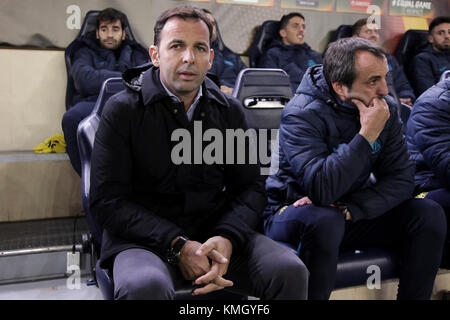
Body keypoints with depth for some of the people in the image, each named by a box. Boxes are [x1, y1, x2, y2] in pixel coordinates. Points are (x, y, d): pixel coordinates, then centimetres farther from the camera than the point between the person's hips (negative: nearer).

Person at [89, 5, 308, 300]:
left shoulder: (229, 110, 8)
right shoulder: (122, 110, -3)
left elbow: (250, 187, 6)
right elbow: (108, 201, -8)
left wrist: (226, 238, -15)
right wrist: (178, 245, -19)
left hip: (216, 234, 3)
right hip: (144, 239, -2)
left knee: (291, 271, -20)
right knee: (145, 286, -35)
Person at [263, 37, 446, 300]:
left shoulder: (387, 108, -5)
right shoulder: (302, 113, -22)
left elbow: (402, 180, -8)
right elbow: (321, 189, -34)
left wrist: (348, 209, -23)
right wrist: (368, 133, -31)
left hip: (354, 213, 5)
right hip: (294, 212, -5)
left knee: (429, 214, -12)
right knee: (325, 219, -37)